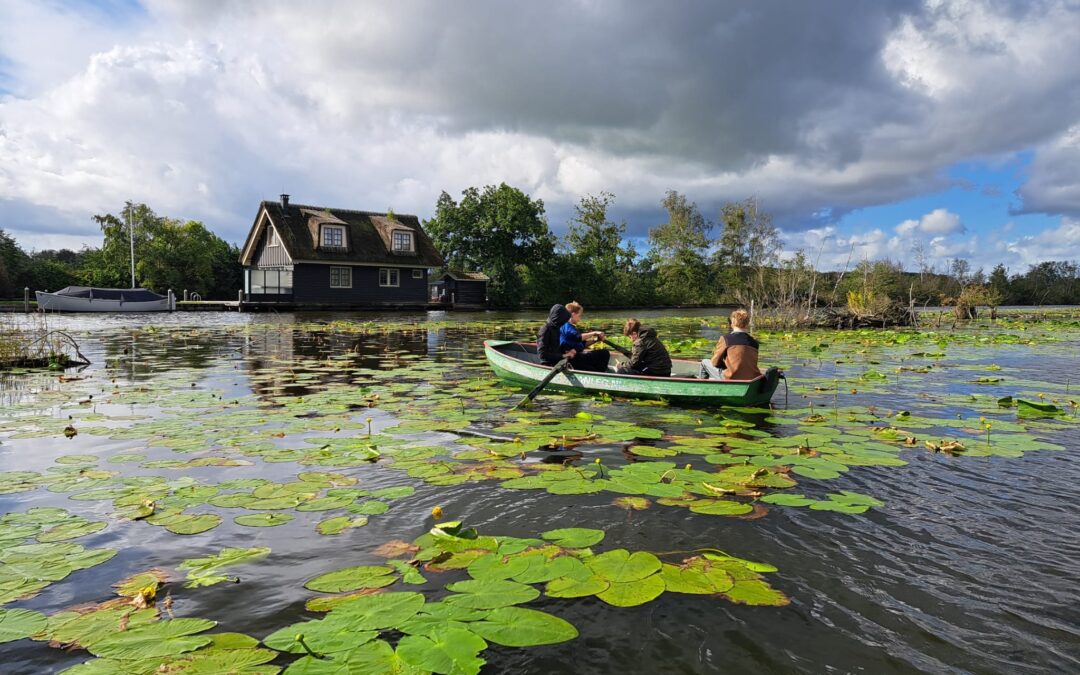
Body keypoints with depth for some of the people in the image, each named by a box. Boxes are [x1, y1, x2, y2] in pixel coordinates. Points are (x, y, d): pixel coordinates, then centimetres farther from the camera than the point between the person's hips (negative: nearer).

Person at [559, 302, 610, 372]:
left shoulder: (572, 327, 24)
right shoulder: (566, 326, -8)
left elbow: (583, 343, 22)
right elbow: (578, 337, -25)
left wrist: (595, 340, 8)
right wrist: (594, 333, -18)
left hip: (578, 354, 10)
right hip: (573, 358, -10)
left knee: (605, 353, 3)